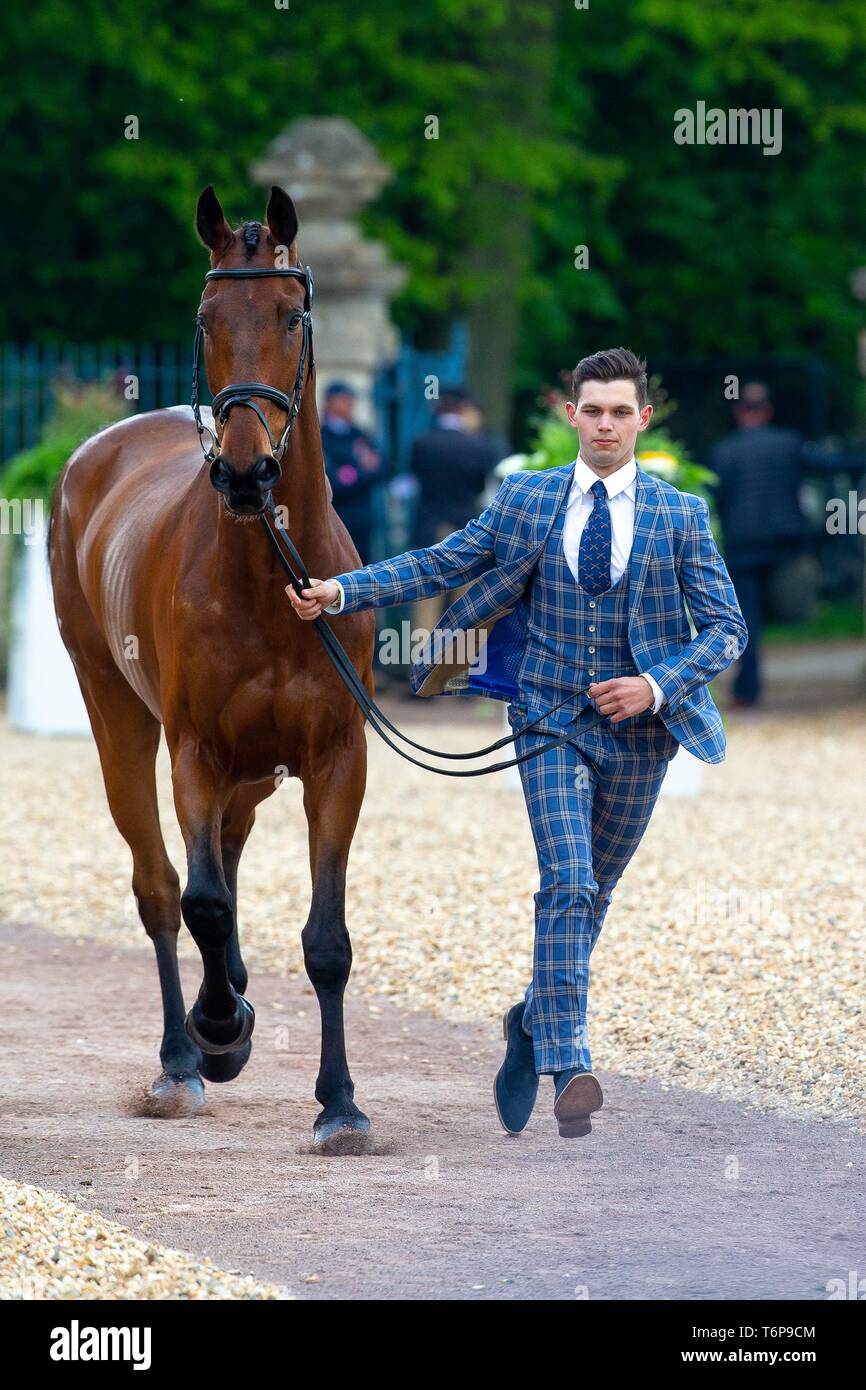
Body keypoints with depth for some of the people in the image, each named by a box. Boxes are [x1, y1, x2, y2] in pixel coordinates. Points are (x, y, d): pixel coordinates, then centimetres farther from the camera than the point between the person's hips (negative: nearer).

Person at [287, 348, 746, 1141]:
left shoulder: (681, 517, -1)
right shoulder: (527, 500, 2)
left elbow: (726, 629, -1)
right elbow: (440, 565, 6)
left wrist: (656, 686, -16)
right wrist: (342, 593, -4)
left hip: (638, 733, 1)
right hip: (553, 724, -1)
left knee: (592, 896, 13)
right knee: (568, 884, -17)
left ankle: (535, 1019, 37)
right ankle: (568, 1068, -23)